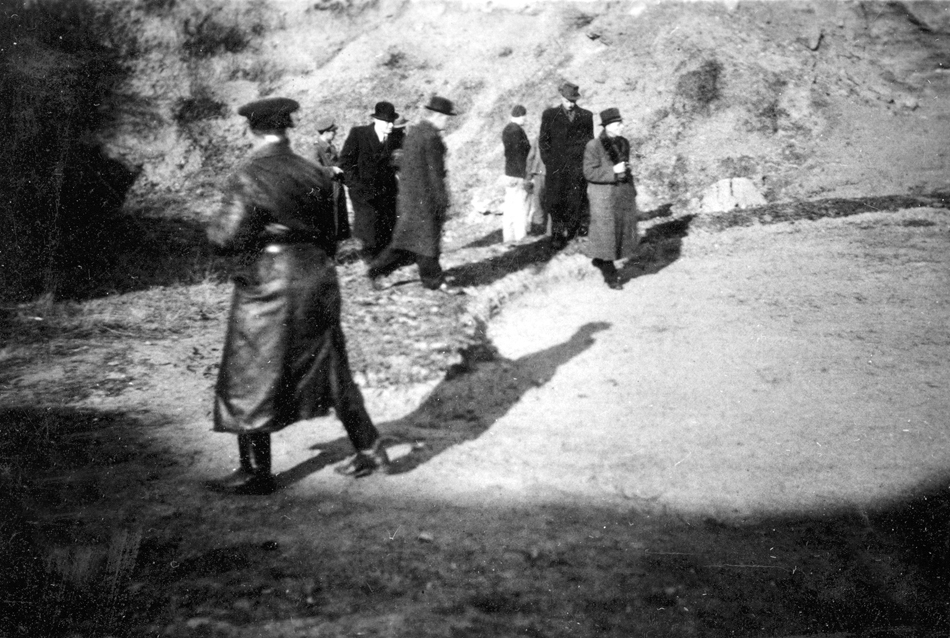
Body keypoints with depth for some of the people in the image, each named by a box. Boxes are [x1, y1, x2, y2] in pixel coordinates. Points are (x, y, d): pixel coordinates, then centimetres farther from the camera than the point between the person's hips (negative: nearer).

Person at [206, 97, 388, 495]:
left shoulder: (247, 179, -14)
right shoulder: (314, 174, 3)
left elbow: (226, 238, -18)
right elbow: (330, 233, 10)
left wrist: (213, 226, 4)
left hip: (268, 290, -6)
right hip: (317, 284, 6)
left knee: (250, 382, 7)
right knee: (330, 369, 18)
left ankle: (256, 473, 15)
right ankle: (368, 447, 22)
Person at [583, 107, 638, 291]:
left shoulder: (623, 143, 8)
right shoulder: (594, 146, -11)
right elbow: (589, 173, -14)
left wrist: (631, 192, 15)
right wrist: (613, 171, -22)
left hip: (624, 195, 7)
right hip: (604, 196, -6)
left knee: (622, 232, 10)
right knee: (606, 233, -1)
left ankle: (601, 261, 31)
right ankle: (610, 275, 10)